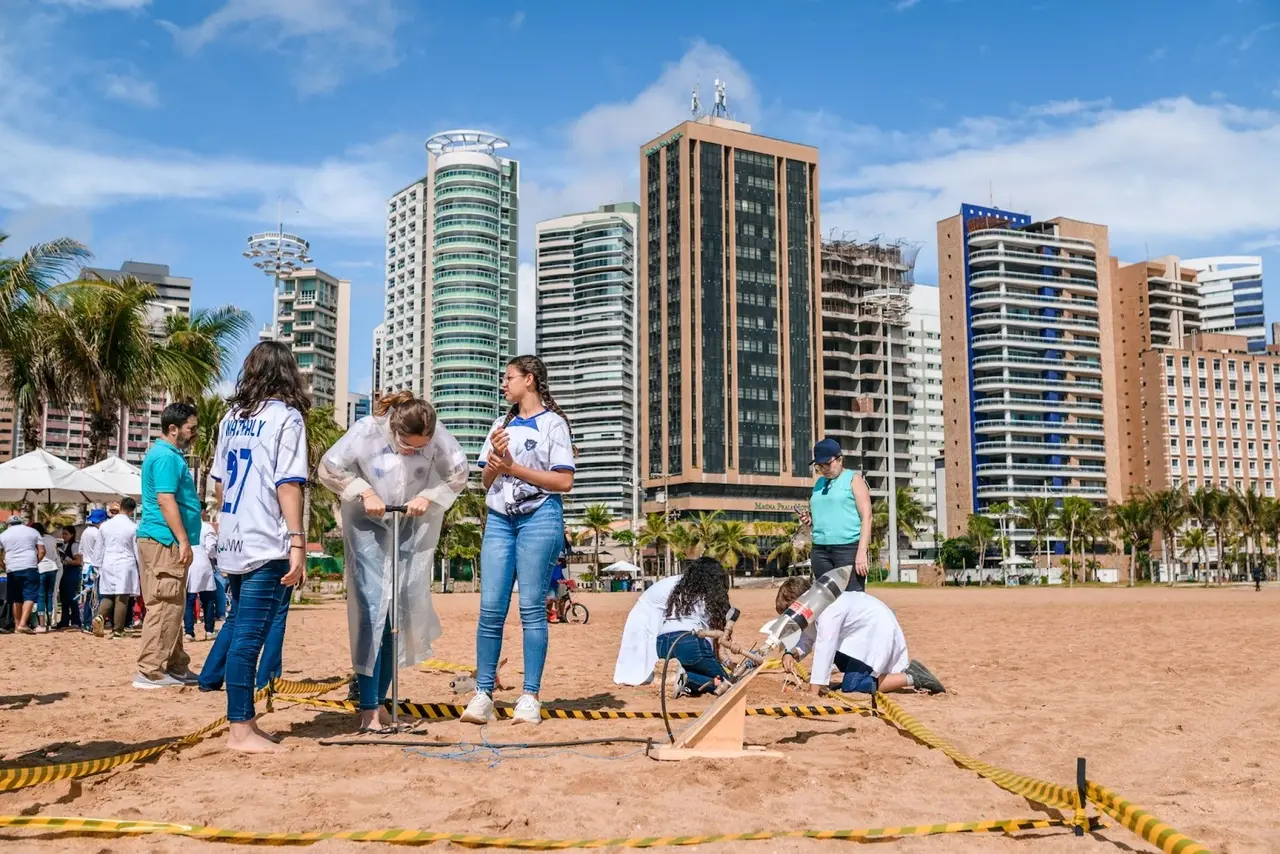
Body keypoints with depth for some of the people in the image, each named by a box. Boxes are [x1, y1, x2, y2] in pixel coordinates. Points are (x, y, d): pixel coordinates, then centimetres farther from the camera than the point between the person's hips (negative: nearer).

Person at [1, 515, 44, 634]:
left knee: (16, 599, 14)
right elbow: (42, 551, 4)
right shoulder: (32, 531, 10)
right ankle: (23, 624, -20)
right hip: (30, 568, -3)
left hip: (12, 570, 3)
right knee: (30, 596, -6)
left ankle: (17, 624, 17)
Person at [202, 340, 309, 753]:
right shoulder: (286, 416, -7)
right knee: (249, 634, -3)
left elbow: (218, 482, 18)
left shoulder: (231, 417, 13)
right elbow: (288, 485, -14)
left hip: (232, 542, 7)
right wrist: (297, 543, -15)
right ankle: (241, 730, 2)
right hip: (266, 545, -7)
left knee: (239, 619, 25)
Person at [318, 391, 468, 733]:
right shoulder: (366, 431, -22)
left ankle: (380, 701, 17)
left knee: (401, 613, 5)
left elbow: (458, 474, -4)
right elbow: (330, 469, -10)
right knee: (370, 610, -10)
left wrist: (429, 496, -18)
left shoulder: (437, 437, -18)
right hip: (368, 527, -3)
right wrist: (364, 492, -20)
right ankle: (368, 709, -6)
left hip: (413, 529, 3)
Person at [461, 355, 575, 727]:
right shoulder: (502, 424, 21)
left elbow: (563, 481, -6)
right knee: (490, 608, -3)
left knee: (532, 607, -6)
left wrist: (513, 467, -8)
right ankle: (483, 695, -1)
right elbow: (486, 481, 19)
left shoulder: (553, 423, 3)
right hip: (500, 519, 5)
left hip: (539, 517, -5)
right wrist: (495, 458, -2)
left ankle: (530, 697, -3)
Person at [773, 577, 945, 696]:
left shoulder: (829, 609, -28)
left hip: (878, 632, -11)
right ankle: (906, 667, 23)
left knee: (851, 687, -17)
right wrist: (792, 654, -18)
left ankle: (911, 679, -12)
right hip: (866, 633, 11)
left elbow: (824, 646, -32)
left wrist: (815, 687, -32)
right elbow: (808, 638, 5)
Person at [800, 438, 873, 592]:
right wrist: (809, 519, 5)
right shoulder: (819, 483, 18)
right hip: (820, 550, 7)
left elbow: (866, 517, -7)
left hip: (848, 548, -6)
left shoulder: (853, 479, 1)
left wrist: (862, 551, -17)